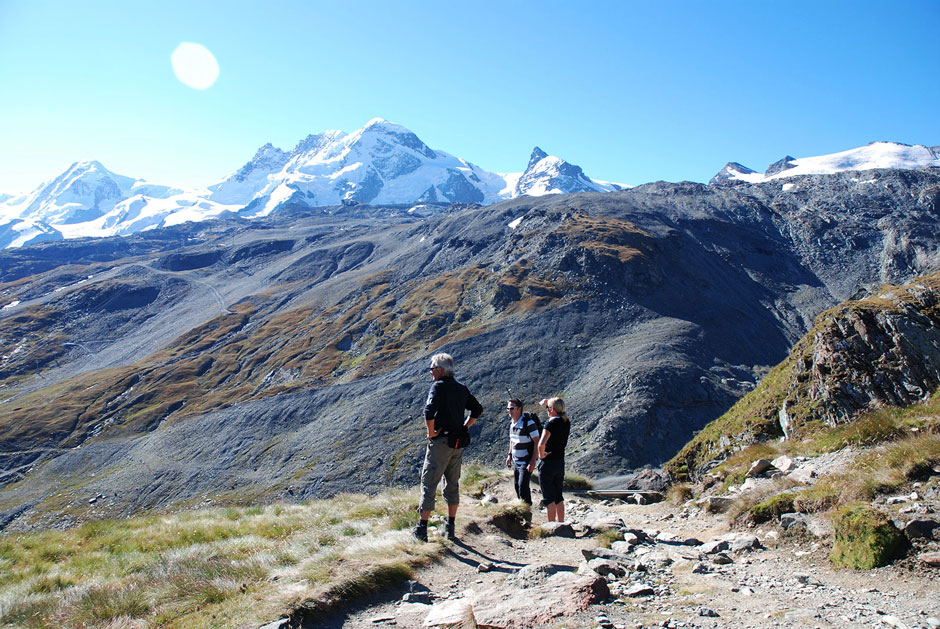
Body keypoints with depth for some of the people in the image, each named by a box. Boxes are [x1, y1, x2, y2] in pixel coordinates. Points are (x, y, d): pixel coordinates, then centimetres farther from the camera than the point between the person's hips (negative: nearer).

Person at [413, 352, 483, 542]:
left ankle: (422, 528, 4)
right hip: (458, 444, 7)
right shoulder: (462, 389, 11)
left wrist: (431, 432, -14)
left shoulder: (438, 386, -11)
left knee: (429, 483, 1)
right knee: (452, 484, 15)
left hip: (440, 441, -7)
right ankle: (451, 528, 20)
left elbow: (429, 410, -26)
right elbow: (477, 410, 18)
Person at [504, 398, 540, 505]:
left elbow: (537, 442, -19)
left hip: (527, 461, -8)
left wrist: (533, 461, -23)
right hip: (516, 460, 8)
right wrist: (510, 455, 17)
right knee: (516, 485, 14)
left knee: (523, 486, -13)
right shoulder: (512, 422, 5)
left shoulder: (528, 422, -19)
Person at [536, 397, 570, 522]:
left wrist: (541, 455, -16)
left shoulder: (551, 424, -20)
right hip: (560, 462, 7)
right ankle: (561, 523, 23)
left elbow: (541, 444, -34)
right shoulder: (566, 422, 2)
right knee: (558, 496, 17)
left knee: (548, 497, 3)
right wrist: (548, 402, 17)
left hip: (547, 463, -7)